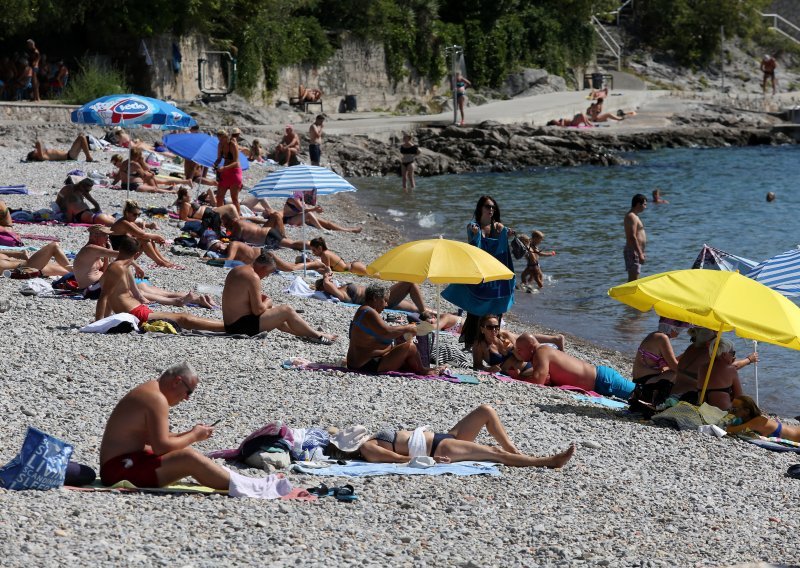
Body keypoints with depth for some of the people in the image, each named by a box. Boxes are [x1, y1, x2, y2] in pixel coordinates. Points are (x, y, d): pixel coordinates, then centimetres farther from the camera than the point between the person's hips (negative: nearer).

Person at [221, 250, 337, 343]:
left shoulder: (235, 271, 11)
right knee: (287, 310, -4)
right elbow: (258, 310, -20)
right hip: (243, 326, -10)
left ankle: (304, 333, 35)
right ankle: (318, 336, 6)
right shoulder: (253, 277, -19)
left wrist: (259, 298, 13)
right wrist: (267, 303, 1)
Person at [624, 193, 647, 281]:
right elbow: (632, 237, -23)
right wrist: (640, 254, -25)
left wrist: (641, 253, 25)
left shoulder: (633, 216, 18)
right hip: (633, 252, -11)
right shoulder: (632, 217, -15)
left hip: (636, 251, 11)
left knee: (633, 279, 14)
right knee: (633, 279, -13)